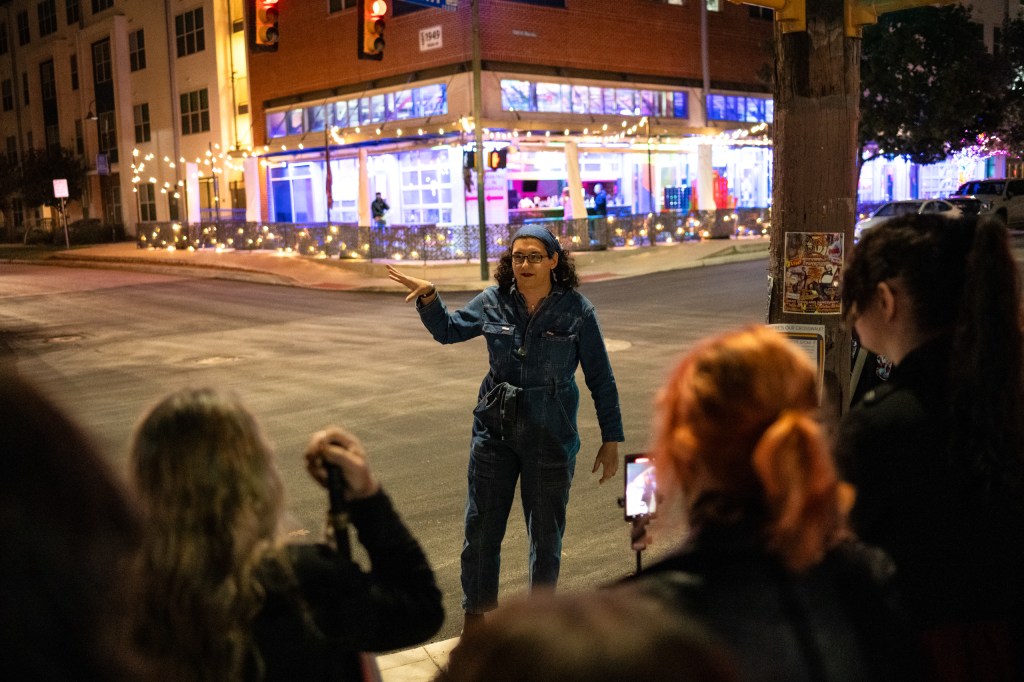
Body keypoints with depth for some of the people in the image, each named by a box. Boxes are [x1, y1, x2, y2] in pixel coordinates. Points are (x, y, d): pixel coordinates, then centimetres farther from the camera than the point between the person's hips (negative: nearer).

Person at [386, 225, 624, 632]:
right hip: (494, 431, 3)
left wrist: (611, 440, -3)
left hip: (551, 436, -2)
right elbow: (448, 330, 16)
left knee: (546, 534, 11)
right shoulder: (492, 302, -2)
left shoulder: (576, 310, -9)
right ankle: (475, 615, 28)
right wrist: (428, 299, -4)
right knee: (481, 528, 10)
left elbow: (600, 380, -3)